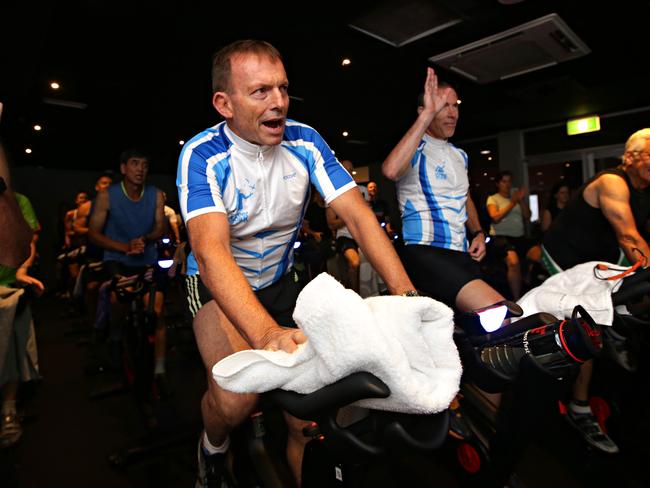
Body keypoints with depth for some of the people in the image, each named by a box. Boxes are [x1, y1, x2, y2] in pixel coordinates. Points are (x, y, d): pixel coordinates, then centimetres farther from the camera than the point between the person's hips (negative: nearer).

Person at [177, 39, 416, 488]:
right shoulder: (203, 154, -22)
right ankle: (213, 449, 13)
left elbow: (359, 215, -20)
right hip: (219, 284, -2)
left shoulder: (305, 141, -13)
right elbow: (211, 249, -36)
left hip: (280, 281, 3)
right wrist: (267, 334, -53)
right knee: (236, 402, -24)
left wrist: (406, 294, -34)